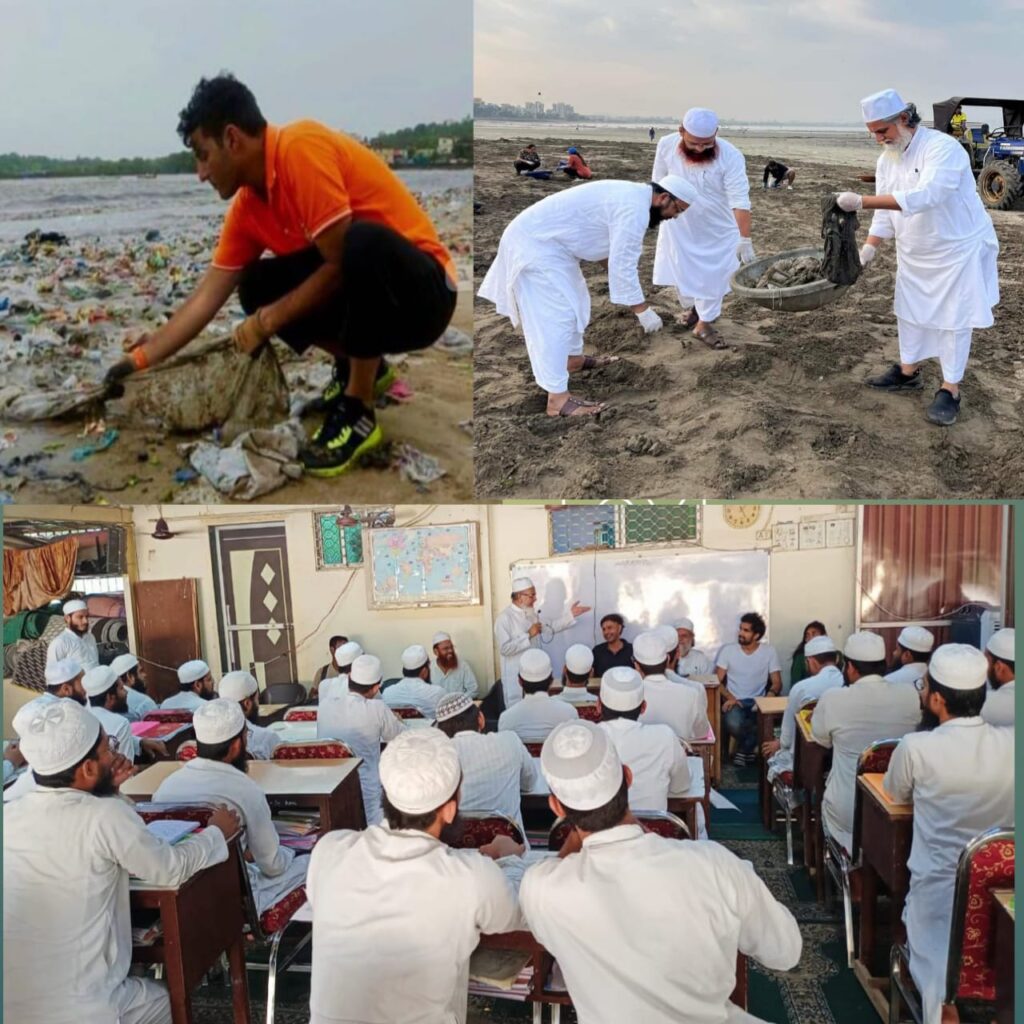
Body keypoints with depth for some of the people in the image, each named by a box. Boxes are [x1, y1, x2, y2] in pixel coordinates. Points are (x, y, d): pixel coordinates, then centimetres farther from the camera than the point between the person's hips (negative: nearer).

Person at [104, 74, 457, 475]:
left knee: (364, 241, -37)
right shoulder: (247, 205, 3)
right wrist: (142, 359, 5)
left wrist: (268, 321, -14)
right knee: (258, 285, -3)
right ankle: (361, 366, 12)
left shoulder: (302, 148, -21)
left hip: (421, 291, -7)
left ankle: (358, 413, -21)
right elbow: (208, 295, 6)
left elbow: (341, 263, -23)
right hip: (363, 292, 7)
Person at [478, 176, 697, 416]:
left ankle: (574, 358, 43)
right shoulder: (634, 209, -20)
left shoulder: (632, 195, 13)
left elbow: (620, 255, 22)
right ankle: (558, 399, -13)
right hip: (535, 244, -11)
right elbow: (623, 266, -22)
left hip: (543, 238, 11)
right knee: (555, 318, -13)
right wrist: (643, 311, -15)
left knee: (575, 300, 24)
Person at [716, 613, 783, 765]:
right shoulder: (728, 650, 1)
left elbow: (777, 682, 1)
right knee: (733, 724, -35)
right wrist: (729, 697, -19)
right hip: (734, 701, -1)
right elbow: (717, 681, 0)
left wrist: (770, 695, -23)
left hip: (757, 702, 1)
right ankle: (749, 748, 3)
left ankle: (743, 749, -2)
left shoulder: (769, 651, 1)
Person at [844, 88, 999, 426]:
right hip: (914, 253, 7)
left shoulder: (943, 148, -26)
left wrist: (862, 202, -47)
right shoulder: (887, 159, -1)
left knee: (954, 319, -1)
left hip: (957, 249, -7)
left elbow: (924, 196, -42)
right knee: (909, 310, 16)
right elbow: (885, 211, 2)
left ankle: (950, 389, 8)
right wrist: (870, 247, -15)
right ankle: (908, 371, 32)